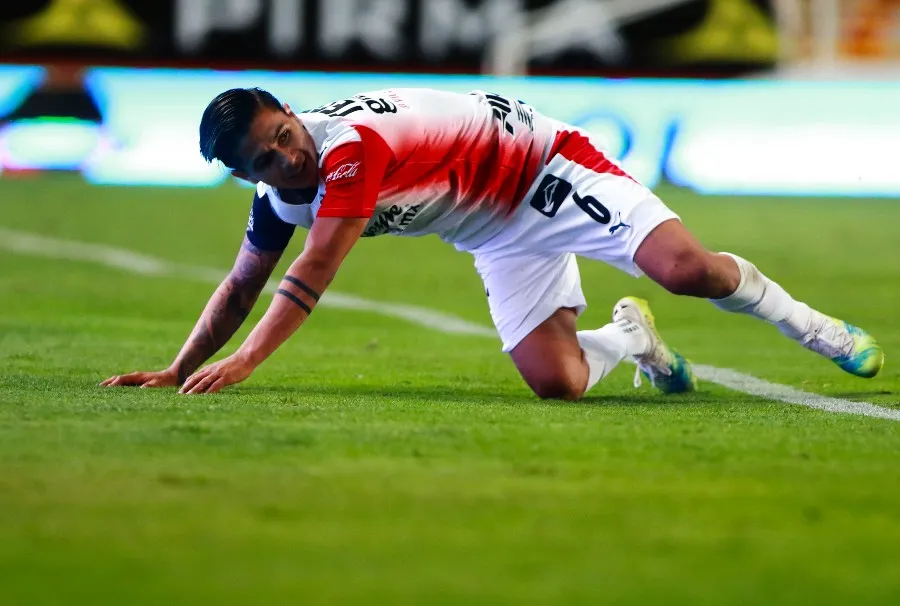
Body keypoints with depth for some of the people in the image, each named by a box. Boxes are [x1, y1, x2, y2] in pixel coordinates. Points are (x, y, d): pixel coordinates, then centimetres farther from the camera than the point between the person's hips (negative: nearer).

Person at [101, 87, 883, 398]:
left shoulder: (351, 143, -31)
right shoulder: (282, 194, -6)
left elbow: (314, 273, -36)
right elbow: (241, 287, 5)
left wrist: (244, 361, -39)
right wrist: (176, 370, -4)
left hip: (545, 166, -7)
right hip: (502, 240, 7)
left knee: (684, 266, -25)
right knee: (556, 381, -12)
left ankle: (808, 324, 3)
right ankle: (629, 337, 22)